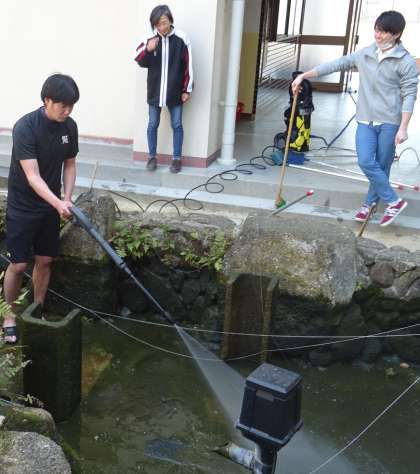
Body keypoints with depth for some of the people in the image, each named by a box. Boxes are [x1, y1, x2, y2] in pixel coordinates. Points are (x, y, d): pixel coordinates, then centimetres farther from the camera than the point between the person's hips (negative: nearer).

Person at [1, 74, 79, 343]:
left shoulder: (70, 127, -5)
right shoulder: (25, 127, -24)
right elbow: (32, 176, -27)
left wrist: (66, 199, -10)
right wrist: (59, 204, -39)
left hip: (51, 206, 5)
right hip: (22, 207, -5)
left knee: (45, 260, 11)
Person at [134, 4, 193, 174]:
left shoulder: (181, 39, -8)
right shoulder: (150, 38, -3)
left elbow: (188, 66, -4)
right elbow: (140, 62, 0)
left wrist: (187, 90, -5)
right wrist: (147, 50, -20)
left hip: (175, 92, -2)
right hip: (155, 91, 2)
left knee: (177, 125, 6)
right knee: (152, 124, 8)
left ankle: (177, 158, 18)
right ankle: (152, 157, 22)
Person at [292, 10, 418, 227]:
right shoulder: (364, 54, 7)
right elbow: (335, 65, 8)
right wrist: (304, 75, 5)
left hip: (390, 122, -3)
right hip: (366, 120, 3)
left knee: (381, 166, 3)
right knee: (366, 162, -8)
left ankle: (370, 202, 20)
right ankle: (394, 201, 7)